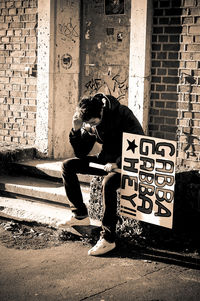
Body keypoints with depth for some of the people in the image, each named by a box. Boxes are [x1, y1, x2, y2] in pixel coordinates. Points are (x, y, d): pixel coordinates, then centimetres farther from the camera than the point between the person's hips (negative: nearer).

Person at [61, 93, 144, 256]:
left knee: (109, 182, -37)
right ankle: (81, 214, 4)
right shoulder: (89, 123, -2)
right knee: (68, 165, -2)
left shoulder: (123, 115, -22)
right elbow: (81, 154, 1)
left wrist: (117, 163, -32)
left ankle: (108, 238, -29)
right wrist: (76, 130, -15)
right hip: (106, 160, 7)